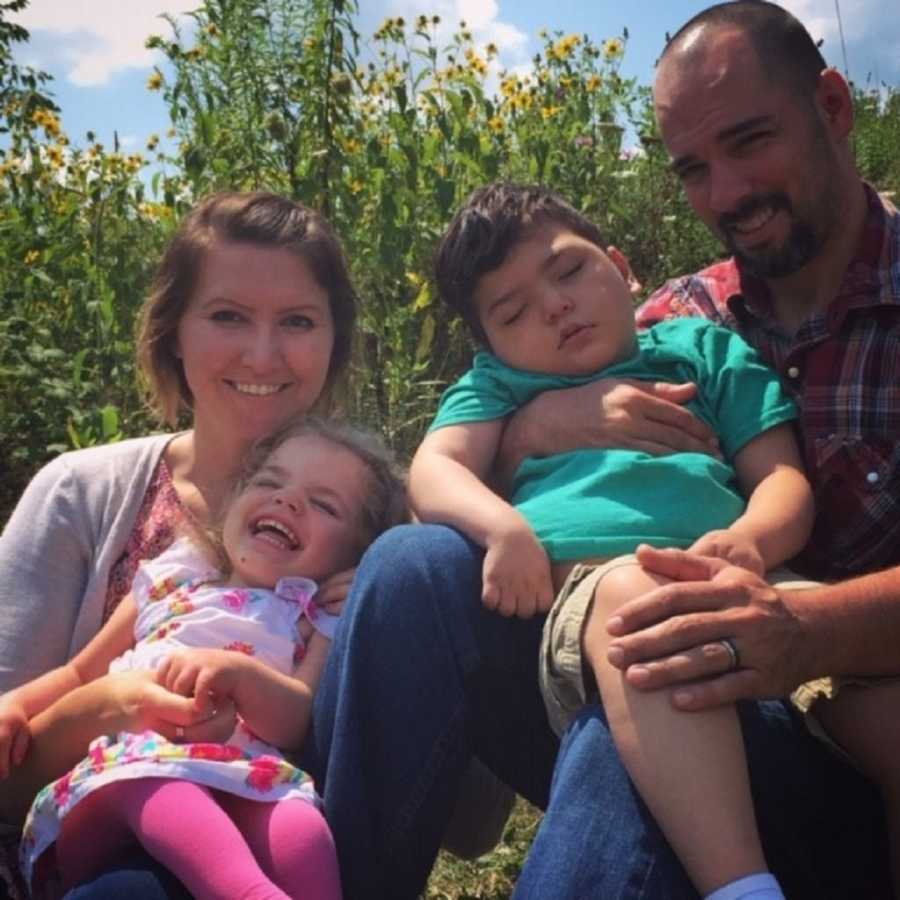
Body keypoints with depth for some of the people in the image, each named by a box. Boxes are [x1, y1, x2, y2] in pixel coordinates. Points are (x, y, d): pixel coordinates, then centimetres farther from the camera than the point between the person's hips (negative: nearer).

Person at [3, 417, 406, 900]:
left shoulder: (323, 622, 17)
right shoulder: (173, 581, 26)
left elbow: (301, 722, -3)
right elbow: (81, 673, 31)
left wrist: (239, 673, -23)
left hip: (239, 792, -1)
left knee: (299, 830, -37)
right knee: (150, 768, -36)